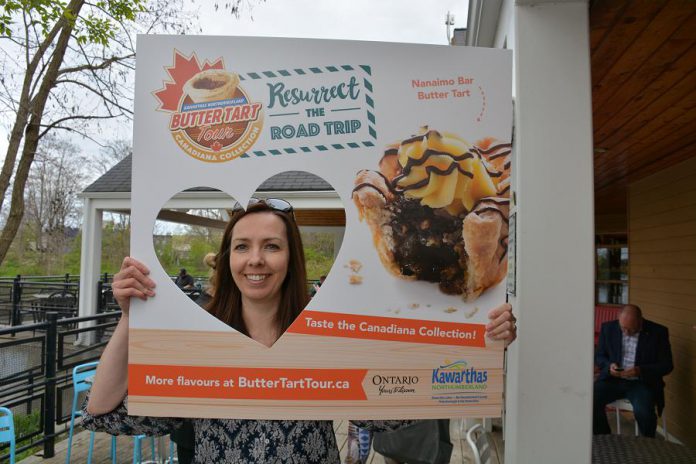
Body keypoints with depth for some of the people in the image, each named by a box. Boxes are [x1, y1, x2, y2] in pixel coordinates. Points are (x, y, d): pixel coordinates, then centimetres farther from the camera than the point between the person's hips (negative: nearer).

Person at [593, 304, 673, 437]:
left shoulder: (658, 332, -5)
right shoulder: (608, 328, 2)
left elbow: (666, 365, -3)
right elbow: (599, 356, 11)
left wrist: (640, 370, -19)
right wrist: (609, 366, -12)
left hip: (642, 382, -2)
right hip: (612, 379, 2)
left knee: (643, 411, -31)